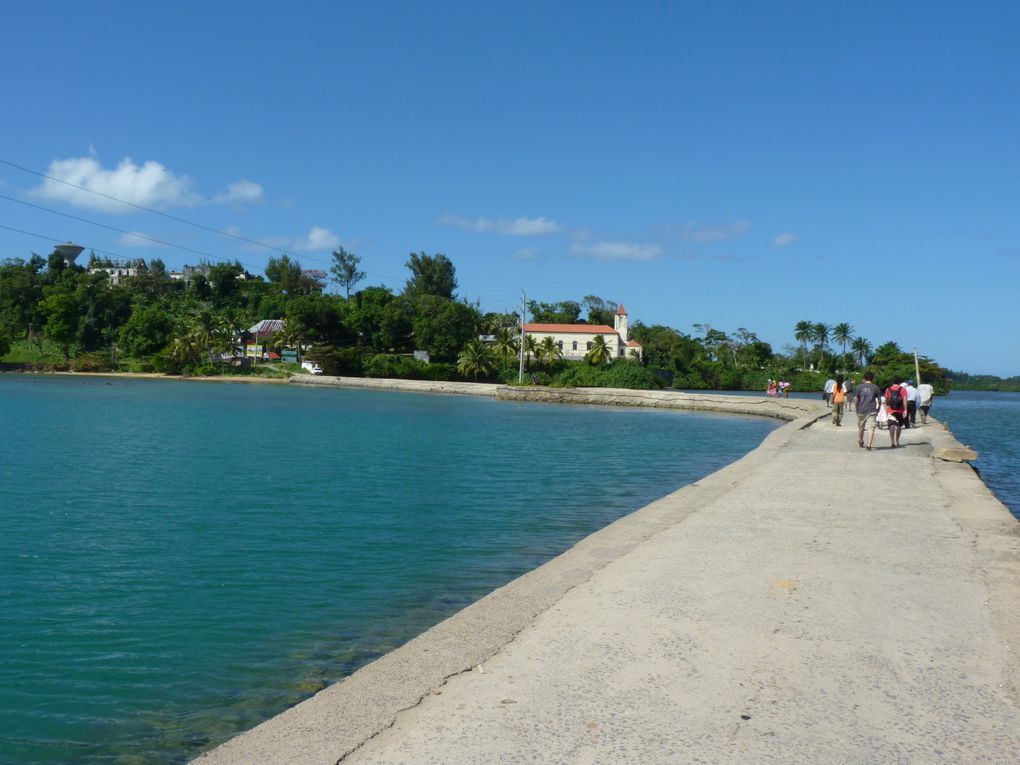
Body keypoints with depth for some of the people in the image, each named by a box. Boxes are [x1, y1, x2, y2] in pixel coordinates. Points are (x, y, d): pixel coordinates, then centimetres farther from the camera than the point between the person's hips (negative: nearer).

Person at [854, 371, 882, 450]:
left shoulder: (859, 387, 3)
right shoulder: (876, 388, 2)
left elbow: (856, 399, 2)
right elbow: (879, 400, 5)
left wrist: (856, 409, 13)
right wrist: (878, 409, 18)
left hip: (861, 410, 2)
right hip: (872, 411, -2)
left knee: (860, 427, 19)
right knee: (871, 428, -5)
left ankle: (860, 442, 38)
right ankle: (869, 445, -16)